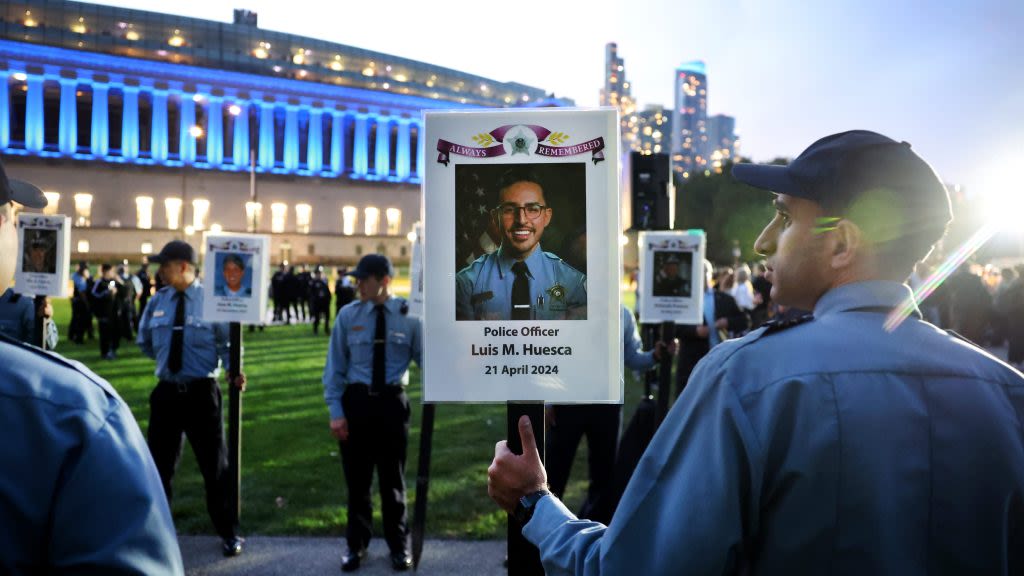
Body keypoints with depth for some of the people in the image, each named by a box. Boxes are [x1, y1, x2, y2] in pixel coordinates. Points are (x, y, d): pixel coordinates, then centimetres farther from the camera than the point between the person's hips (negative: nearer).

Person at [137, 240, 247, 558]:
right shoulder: (157, 301, 4)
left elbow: (227, 342, -11)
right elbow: (145, 342, 20)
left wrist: (232, 370, -28)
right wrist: (167, 354, 9)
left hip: (201, 391, -4)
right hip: (166, 390, 4)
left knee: (215, 465, 6)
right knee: (159, 463, 14)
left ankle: (228, 534, 21)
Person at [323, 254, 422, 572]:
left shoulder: (408, 316, -7)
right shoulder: (348, 315, -3)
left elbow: (427, 357, -5)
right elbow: (335, 366, -1)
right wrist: (335, 411, -7)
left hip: (392, 402, -1)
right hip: (356, 400, 1)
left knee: (393, 478, 14)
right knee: (357, 478, 13)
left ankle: (399, 546, 33)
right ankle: (356, 545, 33)